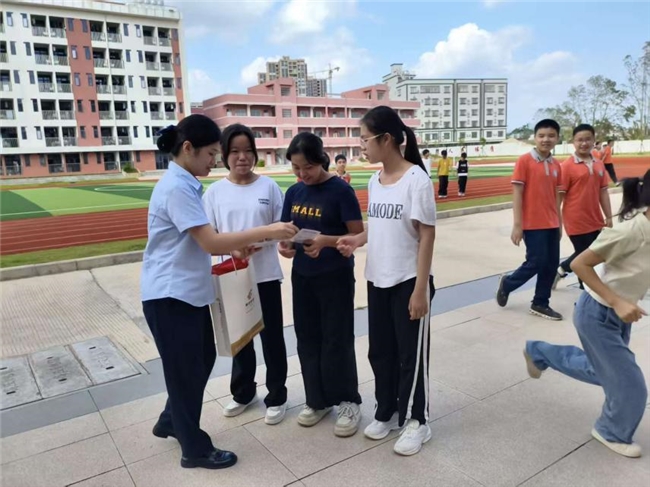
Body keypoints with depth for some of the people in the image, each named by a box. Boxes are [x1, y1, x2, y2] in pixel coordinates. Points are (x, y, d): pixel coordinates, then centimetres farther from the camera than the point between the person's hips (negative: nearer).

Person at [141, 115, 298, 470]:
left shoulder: (185, 184, 10)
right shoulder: (176, 188, -21)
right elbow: (210, 243, -26)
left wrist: (234, 246, 2)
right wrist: (266, 232, -25)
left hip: (191, 291, 9)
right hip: (169, 294, -9)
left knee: (201, 361, 20)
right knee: (185, 369, 5)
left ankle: (170, 422, 42)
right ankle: (195, 449, 25)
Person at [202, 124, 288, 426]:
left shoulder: (268, 186, -2)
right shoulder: (215, 191, 0)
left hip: (266, 274, -1)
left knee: (272, 337, 8)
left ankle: (276, 397, 26)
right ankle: (243, 392, 37)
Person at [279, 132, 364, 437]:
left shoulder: (341, 190, -12)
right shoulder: (294, 192, 5)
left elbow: (358, 235, -13)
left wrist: (326, 241, -28)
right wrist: (284, 245, -12)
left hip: (336, 277, -5)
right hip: (302, 277, 6)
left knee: (337, 340, 3)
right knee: (308, 339, 12)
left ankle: (349, 402, 21)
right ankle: (318, 400, 29)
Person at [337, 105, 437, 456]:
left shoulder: (416, 179, -15)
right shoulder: (374, 181, 6)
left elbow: (427, 236, -15)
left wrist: (421, 289, -17)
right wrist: (357, 240, -4)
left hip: (408, 282, -7)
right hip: (377, 281, 7)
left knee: (410, 354, 7)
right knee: (380, 351, 16)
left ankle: (417, 421, 27)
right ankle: (387, 412, 36)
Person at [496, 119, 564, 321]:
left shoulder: (556, 165, 9)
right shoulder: (524, 161, -9)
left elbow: (556, 195, 15)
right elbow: (517, 193, -11)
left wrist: (559, 223, 14)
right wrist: (517, 225, -14)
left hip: (551, 224, 7)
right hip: (533, 224, -6)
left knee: (552, 264, 8)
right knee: (536, 263, -3)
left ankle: (540, 304, 21)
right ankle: (507, 284, 23)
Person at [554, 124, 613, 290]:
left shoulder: (599, 165, 7)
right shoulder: (567, 166, -11)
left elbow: (603, 192, 11)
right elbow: (559, 195, -11)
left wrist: (608, 217, 10)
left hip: (595, 221, 6)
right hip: (577, 222, -6)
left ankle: (561, 271, 40)